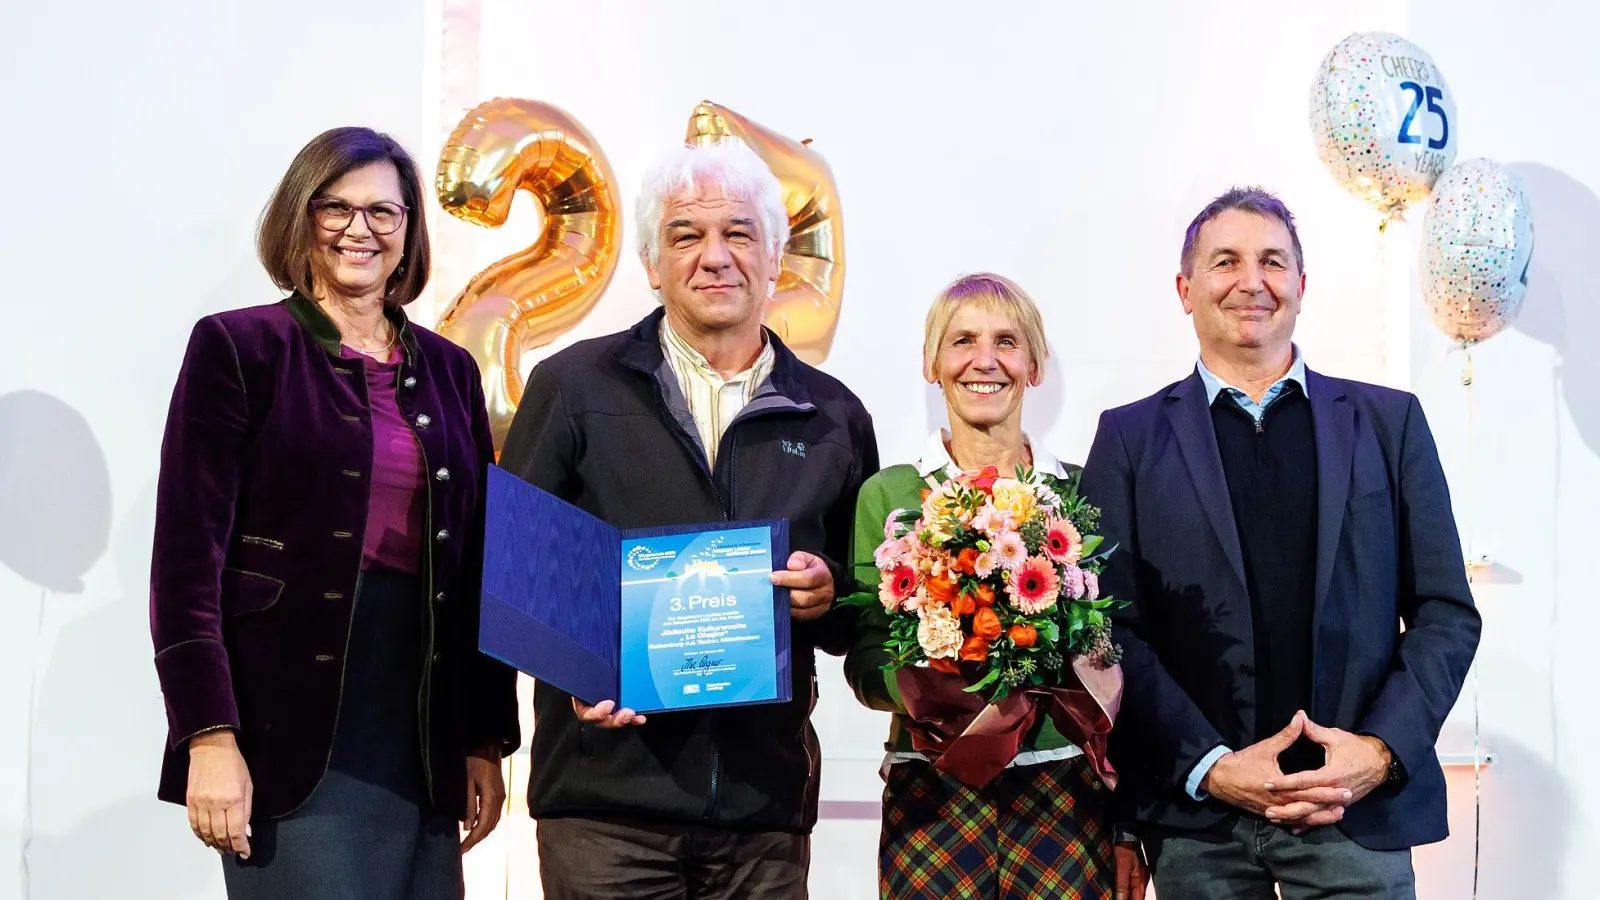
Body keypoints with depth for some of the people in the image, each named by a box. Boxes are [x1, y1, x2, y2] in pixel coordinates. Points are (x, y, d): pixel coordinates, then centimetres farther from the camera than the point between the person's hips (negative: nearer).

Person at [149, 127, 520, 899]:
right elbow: (188, 555, -6)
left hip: (424, 746, 5)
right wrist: (209, 737, -14)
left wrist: (488, 742, 9)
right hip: (293, 739, -4)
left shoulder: (448, 370, 14)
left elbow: (477, 569, 14)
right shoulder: (238, 348, 0)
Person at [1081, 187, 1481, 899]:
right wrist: (1208, 766, -11)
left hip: (1360, 806, 1)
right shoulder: (1130, 438, 5)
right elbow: (1111, 625, -1)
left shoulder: (1389, 421, 8)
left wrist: (1383, 749, -8)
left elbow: (1446, 611, 6)